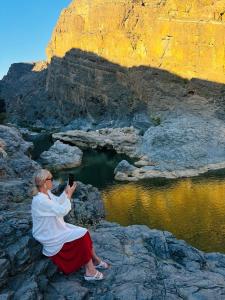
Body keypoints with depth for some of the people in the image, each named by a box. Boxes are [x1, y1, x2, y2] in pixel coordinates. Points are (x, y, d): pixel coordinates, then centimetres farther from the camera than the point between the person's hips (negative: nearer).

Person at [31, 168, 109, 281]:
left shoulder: (46, 193, -2)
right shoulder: (40, 200, -31)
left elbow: (58, 202, 14)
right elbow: (63, 210, -30)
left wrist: (66, 191, 2)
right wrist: (69, 194, -20)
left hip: (57, 228, 9)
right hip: (51, 237, -9)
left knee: (84, 233, 1)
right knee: (82, 237, -10)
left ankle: (96, 260, 15)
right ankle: (90, 271, 3)